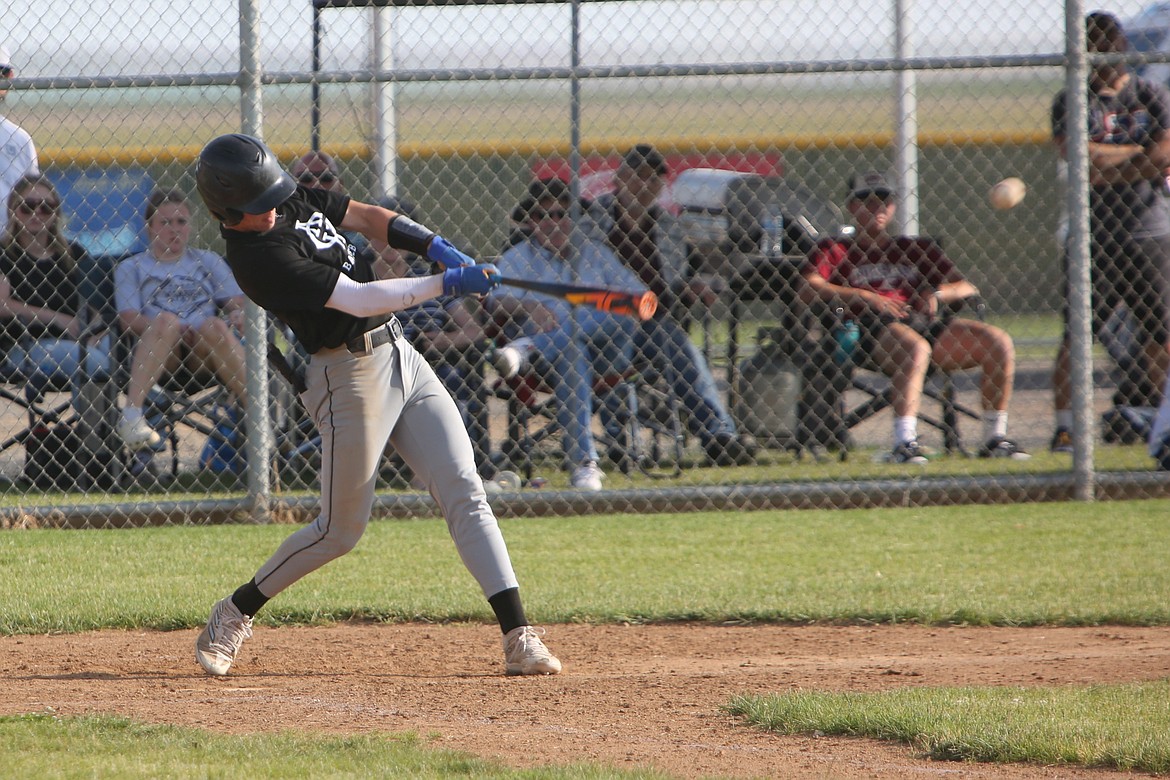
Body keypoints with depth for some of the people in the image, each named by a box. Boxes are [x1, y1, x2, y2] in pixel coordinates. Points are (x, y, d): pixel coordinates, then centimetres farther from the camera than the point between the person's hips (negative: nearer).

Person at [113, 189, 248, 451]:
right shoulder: (131, 268, 19)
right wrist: (174, 328, -14)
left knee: (215, 327, -32)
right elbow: (128, 320, 4)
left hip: (204, 350, 1)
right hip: (154, 353, -1)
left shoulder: (208, 262, 26)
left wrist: (239, 314, -11)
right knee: (167, 321, -34)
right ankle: (131, 416, -46)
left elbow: (238, 303, 15)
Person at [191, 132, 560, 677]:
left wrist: (437, 248, -2)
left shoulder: (293, 201, 5)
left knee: (464, 491, -3)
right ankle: (235, 613, 23)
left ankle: (519, 638, -7)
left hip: (397, 353, 8)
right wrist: (449, 284, -20)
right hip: (351, 376, -8)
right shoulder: (258, 257, -21)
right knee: (340, 531, 2)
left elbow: (365, 217, 14)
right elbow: (359, 299, -24)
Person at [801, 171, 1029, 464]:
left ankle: (994, 439, -8)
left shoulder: (916, 248, 30)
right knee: (915, 349, -40)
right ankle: (904, 444, -50)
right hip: (872, 326, -5)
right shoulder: (834, 250, 18)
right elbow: (809, 285, -3)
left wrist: (937, 293, -1)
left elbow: (967, 288, 22)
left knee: (1000, 343, -15)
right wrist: (864, 296, -13)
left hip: (924, 323, 5)